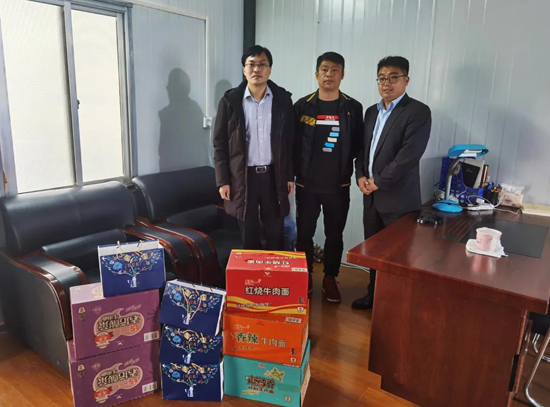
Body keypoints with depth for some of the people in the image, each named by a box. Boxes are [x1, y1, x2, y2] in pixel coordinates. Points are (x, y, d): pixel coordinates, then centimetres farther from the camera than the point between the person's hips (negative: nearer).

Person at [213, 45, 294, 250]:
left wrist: (289, 175, 3)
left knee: (275, 234, 9)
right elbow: (220, 144, -1)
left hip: (273, 175, 1)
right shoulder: (230, 100, -2)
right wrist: (222, 180, -5)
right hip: (243, 176, -1)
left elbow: (290, 140, 5)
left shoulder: (283, 99, 2)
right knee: (248, 234, 9)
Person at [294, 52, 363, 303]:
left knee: (334, 235, 10)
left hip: (338, 185, 0)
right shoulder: (302, 106, 0)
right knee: (304, 233, 9)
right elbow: (292, 144, 2)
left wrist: (343, 167, -5)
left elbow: (358, 145, 4)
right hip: (307, 184, 0)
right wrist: (297, 172, -3)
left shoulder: (353, 108, 1)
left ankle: (330, 279, 28)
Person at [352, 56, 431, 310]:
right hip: (371, 195, 6)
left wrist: (378, 181, -15)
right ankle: (374, 295, 31)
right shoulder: (371, 112, 14)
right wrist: (361, 176, -1)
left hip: (399, 198, -6)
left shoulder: (418, 112, -8)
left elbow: (409, 154, -18)